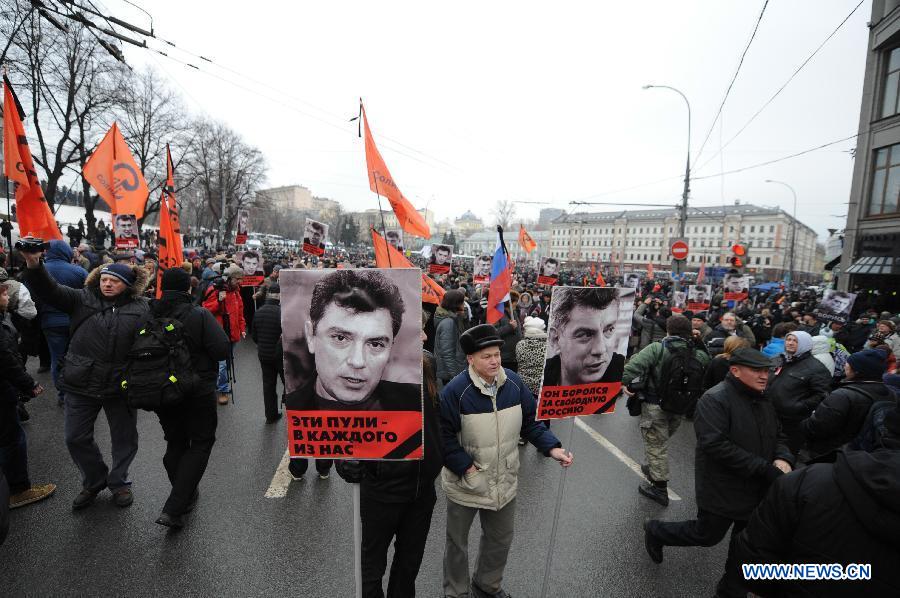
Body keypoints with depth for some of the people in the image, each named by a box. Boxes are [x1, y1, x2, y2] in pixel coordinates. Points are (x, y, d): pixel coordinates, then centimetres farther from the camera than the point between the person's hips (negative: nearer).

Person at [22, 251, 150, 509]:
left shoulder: (140, 308, -5)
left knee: (125, 438, 12)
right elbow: (49, 290, -13)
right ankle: (94, 481, 38)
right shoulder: (83, 299, 1)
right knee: (76, 438, 14)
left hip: (121, 385, -2)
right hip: (81, 384, 2)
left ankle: (118, 481, 36)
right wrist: (34, 265, -32)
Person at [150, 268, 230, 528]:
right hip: (197, 391, -5)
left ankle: (186, 496, 35)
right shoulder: (199, 315, -19)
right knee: (201, 443, 9)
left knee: (175, 442, 21)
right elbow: (223, 350, -22)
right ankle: (174, 509, 1)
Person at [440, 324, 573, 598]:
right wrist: (466, 468, -21)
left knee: (501, 539, 25)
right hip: (465, 484, -4)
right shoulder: (455, 391, -25)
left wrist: (552, 448, -11)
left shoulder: (514, 383, -10)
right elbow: (443, 437, -19)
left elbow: (530, 423, 1)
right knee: (457, 542, 19)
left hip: (504, 481, 4)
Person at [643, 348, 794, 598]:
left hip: (757, 490, 8)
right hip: (722, 490, -8)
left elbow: (776, 437, 13)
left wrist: (783, 458, -9)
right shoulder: (715, 399, -23)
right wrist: (763, 468, -29)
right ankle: (655, 530, 33)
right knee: (707, 535, 8)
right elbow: (715, 445, -30)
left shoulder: (764, 400, 5)